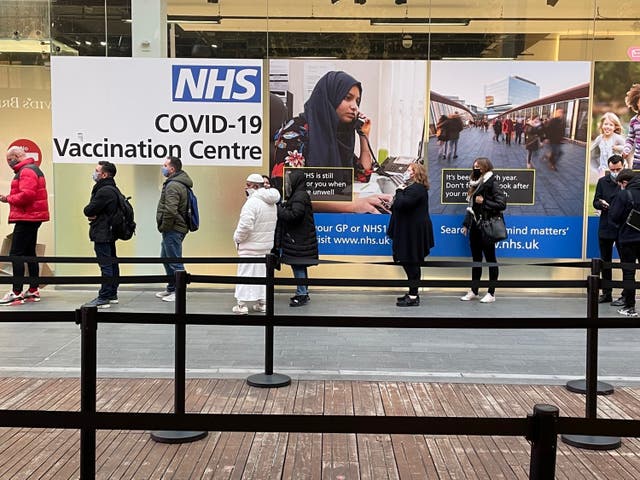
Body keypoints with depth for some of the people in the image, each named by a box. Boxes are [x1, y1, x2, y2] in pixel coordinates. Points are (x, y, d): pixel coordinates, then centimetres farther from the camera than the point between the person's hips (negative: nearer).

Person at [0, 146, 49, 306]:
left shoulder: (26, 171, -13)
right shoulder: (34, 169, 20)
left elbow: (27, 194, -25)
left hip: (26, 217, -11)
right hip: (33, 217, 11)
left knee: (16, 253, -9)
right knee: (29, 253, 13)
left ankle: (16, 293, -10)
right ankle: (33, 291, 17)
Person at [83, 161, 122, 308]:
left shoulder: (104, 191, -19)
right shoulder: (112, 189, 15)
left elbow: (88, 210, -19)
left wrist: (90, 213, 2)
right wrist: (94, 215, -7)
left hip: (102, 234, -11)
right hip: (110, 232, 11)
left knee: (105, 266, -7)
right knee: (112, 264, 14)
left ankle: (104, 298, -4)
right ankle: (112, 295, 23)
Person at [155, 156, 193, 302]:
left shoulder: (173, 185, -17)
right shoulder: (180, 183, 16)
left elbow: (170, 210, -28)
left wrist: (163, 227, -15)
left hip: (173, 230, -11)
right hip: (175, 229, 11)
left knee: (174, 261, -4)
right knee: (166, 258, 20)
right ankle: (171, 289, 30)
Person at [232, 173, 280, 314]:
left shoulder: (252, 202, -20)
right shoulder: (271, 203, 9)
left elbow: (245, 225, -26)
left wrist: (237, 238, -9)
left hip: (250, 247, -8)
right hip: (266, 246, 8)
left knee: (245, 274, -1)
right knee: (262, 274, 15)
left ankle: (242, 304, 2)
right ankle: (262, 303, 20)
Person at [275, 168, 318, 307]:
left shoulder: (300, 196, -15)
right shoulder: (296, 195, 16)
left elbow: (294, 215, -24)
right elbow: (290, 213, 16)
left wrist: (279, 209, -14)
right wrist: (282, 207, 0)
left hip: (298, 240, -10)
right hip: (297, 238, 10)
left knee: (298, 266, -5)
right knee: (299, 266, 15)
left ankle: (301, 295, 1)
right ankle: (303, 293, 23)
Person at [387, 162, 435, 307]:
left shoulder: (416, 189, -17)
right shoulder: (415, 187, 18)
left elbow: (401, 204, -26)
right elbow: (399, 205, 19)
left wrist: (400, 191, -12)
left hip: (414, 232, -11)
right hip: (411, 231, 11)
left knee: (411, 263, -6)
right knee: (410, 262, 15)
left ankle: (413, 297, 0)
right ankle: (412, 293, 24)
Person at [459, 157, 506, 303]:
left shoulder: (492, 184, -10)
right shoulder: (475, 185, 13)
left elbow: (502, 204, -16)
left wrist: (484, 202, -19)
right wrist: (466, 224, 12)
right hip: (475, 227, 8)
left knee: (490, 259, 1)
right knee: (476, 259, 12)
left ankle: (491, 294, 7)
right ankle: (473, 291, 19)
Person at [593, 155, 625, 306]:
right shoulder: (603, 182, 8)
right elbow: (595, 203, 9)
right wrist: (602, 204, -12)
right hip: (605, 228, 4)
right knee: (605, 262, 11)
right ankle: (606, 293, 22)